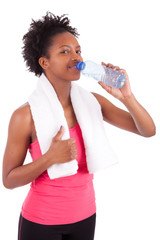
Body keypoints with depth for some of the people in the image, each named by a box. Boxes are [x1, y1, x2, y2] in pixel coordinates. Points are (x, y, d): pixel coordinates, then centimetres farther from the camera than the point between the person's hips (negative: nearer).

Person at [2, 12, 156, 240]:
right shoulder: (25, 115, -18)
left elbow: (148, 131, -6)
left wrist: (126, 96, -23)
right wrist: (50, 158, -28)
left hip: (85, 216, 4)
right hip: (40, 221, -3)